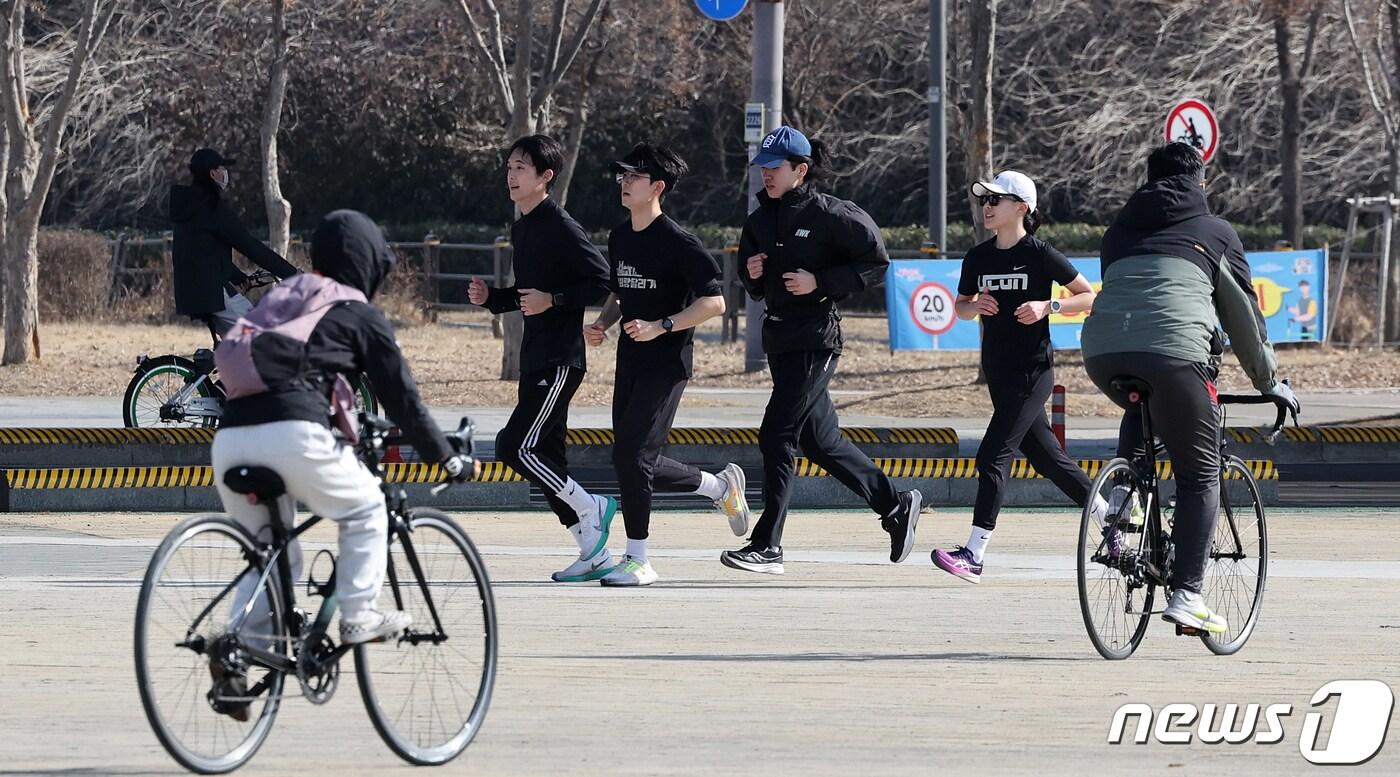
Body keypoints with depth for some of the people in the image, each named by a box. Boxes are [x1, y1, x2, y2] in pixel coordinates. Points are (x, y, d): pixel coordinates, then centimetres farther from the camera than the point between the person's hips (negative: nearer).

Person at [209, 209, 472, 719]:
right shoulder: (361, 316, 12)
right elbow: (401, 398, 12)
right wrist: (447, 458, 24)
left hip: (230, 437, 5)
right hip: (294, 434, -5)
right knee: (365, 510, 20)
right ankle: (358, 615, 10)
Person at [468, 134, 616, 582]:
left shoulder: (561, 228, -12)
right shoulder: (520, 229, 16)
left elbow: (603, 283, -16)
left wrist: (552, 300, -23)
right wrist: (491, 298, 9)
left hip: (560, 359, -10)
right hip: (534, 359, 10)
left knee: (515, 447, -14)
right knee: (545, 456, 7)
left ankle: (590, 508, 1)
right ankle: (595, 555, 11)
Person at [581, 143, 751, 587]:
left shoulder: (677, 243, -13)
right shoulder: (619, 238, 11)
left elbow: (714, 302, -15)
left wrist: (660, 326, -24)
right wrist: (602, 325, 6)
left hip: (666, 362, -8)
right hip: (630, 362, 8)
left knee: (631, 455, -14)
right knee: (635, 463, 9)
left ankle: (637, 560, -5)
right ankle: (720, 486, 31)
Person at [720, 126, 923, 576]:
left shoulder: (830, 215, -10)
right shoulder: (760, 221, 12)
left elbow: (876, 262, -9)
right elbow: (754, 287, 23)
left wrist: (820, 282, -16)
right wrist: (753, 275, -1)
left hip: (816, 340, -9)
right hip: (779, 337, 9)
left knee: (777, 436, -13)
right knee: (820, 441, 13)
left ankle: (767, 547, -11)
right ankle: (896, 505, 29)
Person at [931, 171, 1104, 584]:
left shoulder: (1040, 254, -9)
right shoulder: (979, 257, 8)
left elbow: (1089, 297, -4)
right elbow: (960, 306, 19)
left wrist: (1047, 306, -18)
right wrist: (974, 306, -4)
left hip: (1033, 368, -7)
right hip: (998, 369, 7)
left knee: (993, 455, -15)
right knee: (1045, 457, 14)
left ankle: (974, 555, -18)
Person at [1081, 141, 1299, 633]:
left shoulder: (1120, 232, 28)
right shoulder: (1215, 233, 19)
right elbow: (1243, 315, 22)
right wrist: (1270, 384, 33)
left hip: (1102, 352, 4)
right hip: (1173, 352, -4)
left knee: (1140, 411, 38)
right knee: (1200, 475, 7)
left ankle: (1120, 498, 15)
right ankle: (1186, 595, -3)